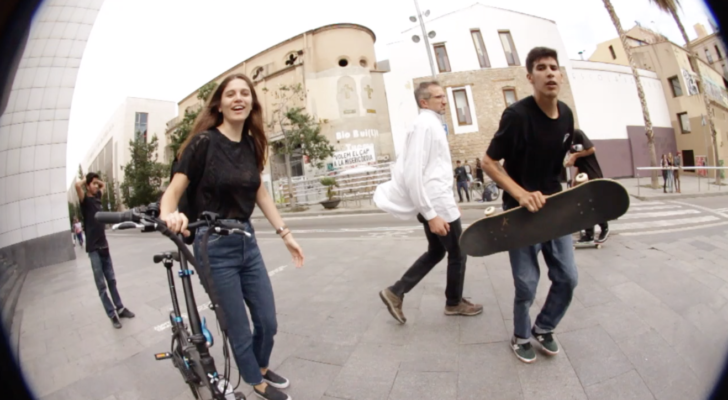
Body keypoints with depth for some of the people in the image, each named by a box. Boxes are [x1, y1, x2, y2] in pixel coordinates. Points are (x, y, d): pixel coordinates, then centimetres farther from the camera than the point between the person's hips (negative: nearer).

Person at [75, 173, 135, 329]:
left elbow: (104, 184, 30)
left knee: (112, 280, 13)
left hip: (104, 244, 6)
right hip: (93, 247, -6)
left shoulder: (97, 197, 9)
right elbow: (77, 185, -28)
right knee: (101, 285, 1)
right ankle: (112, 315, 7)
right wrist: (86, 180, -9)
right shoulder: (85, 200, -8)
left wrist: (96, 180, 13)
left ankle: (120, 308, 22)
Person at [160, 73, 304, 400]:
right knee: (239, 328, 10)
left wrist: (285, 233, 10)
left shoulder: (251, 143, 4)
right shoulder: (204, 142, -12)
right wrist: (169, 214, -35)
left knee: (268, 322, 15)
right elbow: (173, 191, -12)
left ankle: (262, 367, 47)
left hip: (247, 241, 6)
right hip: (215, 246, -5)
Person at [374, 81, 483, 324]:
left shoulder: (430, 123, 15)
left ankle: (396, 293, 21)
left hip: (434, 202, 9)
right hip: (437, 203, -9)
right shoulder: (426, 124, -15)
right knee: (457, 254, 10)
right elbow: (413, 174, -23)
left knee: (435, 252, 20)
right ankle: (454, 303, 32)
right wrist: (431, 214, -23)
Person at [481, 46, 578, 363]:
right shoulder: (517, 114, -17)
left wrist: (563, 195, 13)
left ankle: (544, 328, 38)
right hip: (521, 212, -6)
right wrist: (521, 194, -25)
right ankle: (521, 337, 32)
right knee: (527, 285, 4)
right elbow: (488, 162, -15)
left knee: (567, 278, 12)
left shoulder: (566, 115, 5)